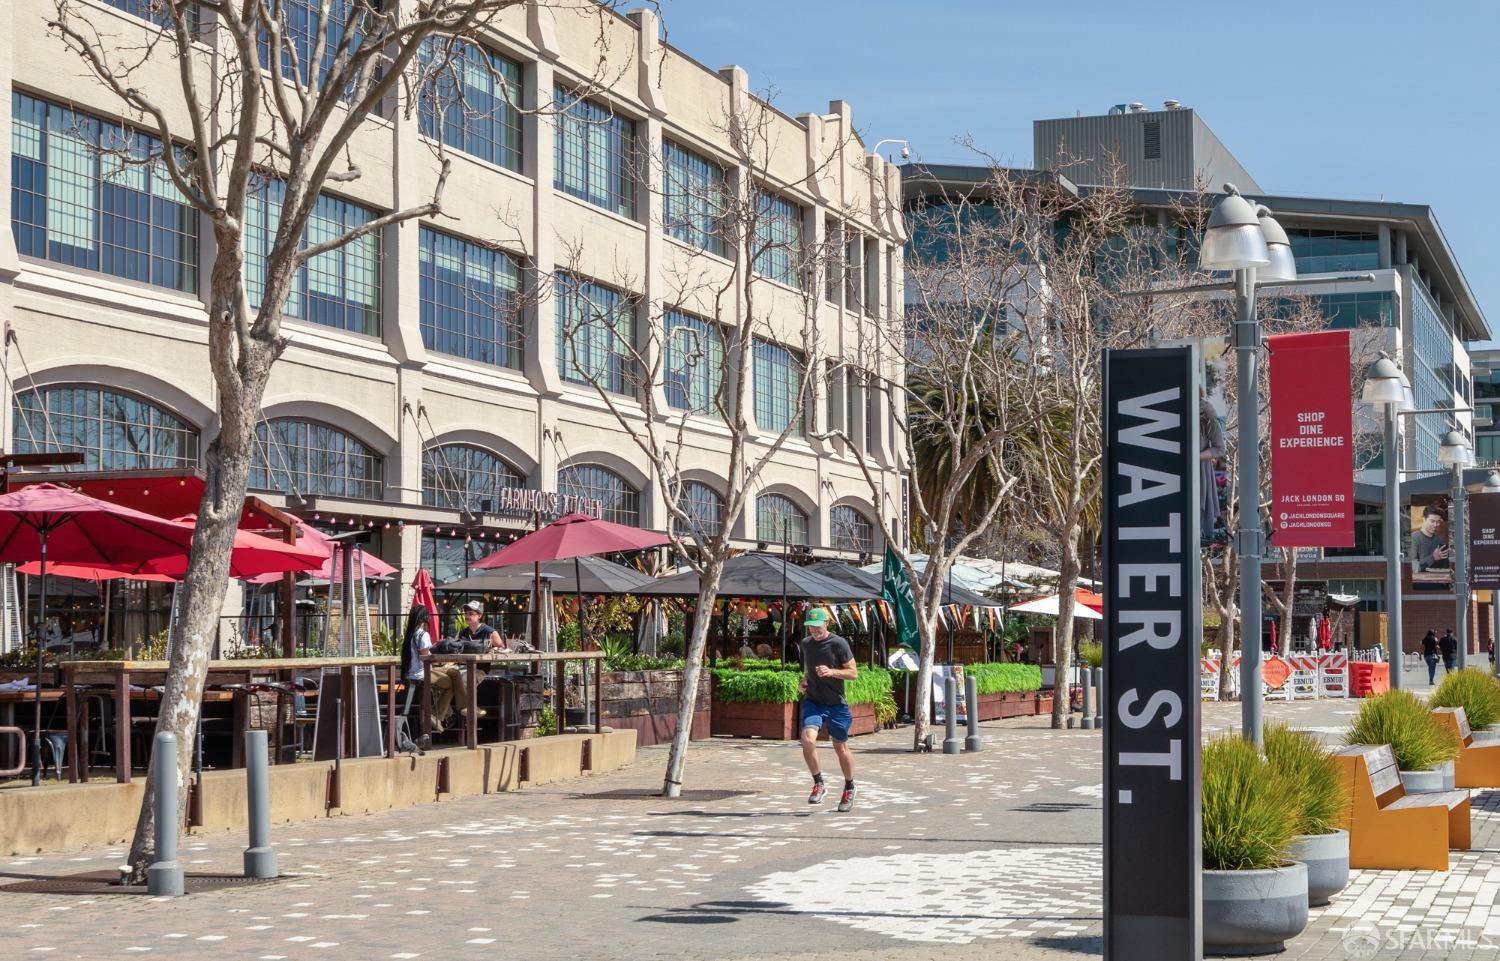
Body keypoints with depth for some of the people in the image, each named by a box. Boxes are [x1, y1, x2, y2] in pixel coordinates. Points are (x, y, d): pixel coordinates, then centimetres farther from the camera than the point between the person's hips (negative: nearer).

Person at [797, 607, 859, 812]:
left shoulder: (838, 644, -10)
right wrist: (804, 681, 4)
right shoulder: (806, 643, 7)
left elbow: (854, 673, -10)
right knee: (807, 738, -22)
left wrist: (831, 672, -25)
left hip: (836, 704, -3)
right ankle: (818, 784, -7)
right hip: (812, 701, 3)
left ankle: (849, 788, 31)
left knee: (841, 748, 8)